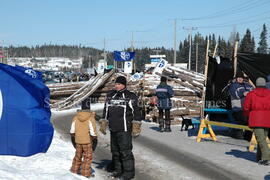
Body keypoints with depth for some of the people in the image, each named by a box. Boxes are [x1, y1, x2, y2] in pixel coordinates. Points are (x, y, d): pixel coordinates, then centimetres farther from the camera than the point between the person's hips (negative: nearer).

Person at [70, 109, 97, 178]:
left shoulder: (75, 118, -1)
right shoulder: (91, 119, -15)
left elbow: (72, 130, 3)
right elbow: (92, 131, -15)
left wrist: (73, 136, 19)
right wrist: (95, 138, 1)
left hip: (78, 141, 4)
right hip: (87, 141, -4)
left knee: (78, 155, 21)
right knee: (87, 157, 7)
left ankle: (75, 169, 31)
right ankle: (86, 172, 10)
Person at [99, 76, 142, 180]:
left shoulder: (130, 97, -6)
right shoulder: (110, 96, 13)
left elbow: (136, 112, -8)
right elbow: (105, 111, 21)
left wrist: (136, 127, -12)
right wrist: (103, 124, 19)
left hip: (124, 129, -7)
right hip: (113, 129, 7)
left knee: (125, 151, -6)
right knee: (115, 151, 14)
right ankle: (118, 170, 27)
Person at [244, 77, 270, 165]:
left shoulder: (251, 94, 1)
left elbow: (246, 108, 2)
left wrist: (248, 115, 22)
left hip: (256, 119, -3)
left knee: (260, 139, -7)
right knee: (263, 138, 16)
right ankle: (259, 157, 24)